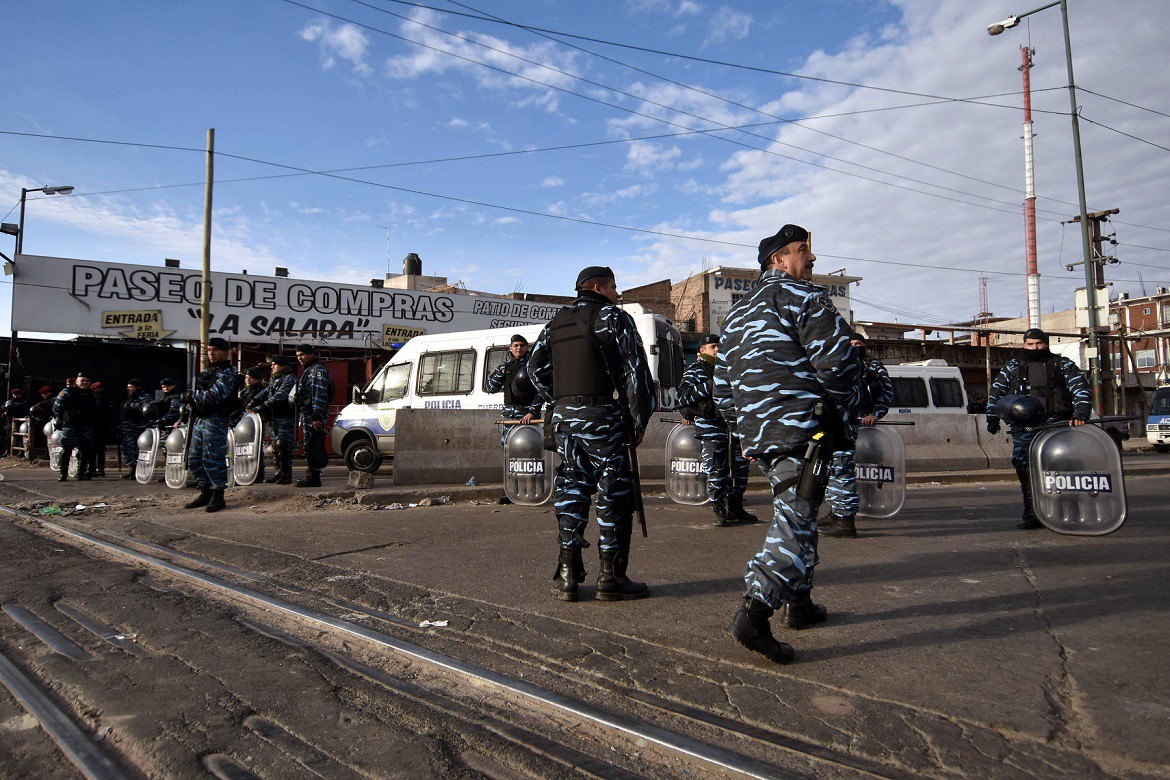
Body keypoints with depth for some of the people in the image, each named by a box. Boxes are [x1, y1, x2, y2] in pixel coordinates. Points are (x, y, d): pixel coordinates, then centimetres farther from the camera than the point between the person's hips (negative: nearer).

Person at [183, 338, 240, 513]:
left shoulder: (228, 374, -10)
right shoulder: (206, 372, 18)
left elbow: (213, 396, -21)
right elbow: (194, 391, 28)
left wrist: (191, 395, -9)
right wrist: (190, 399, 6)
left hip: (216, 420, -9)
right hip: (199, 418, 9)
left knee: (212, 458, -8)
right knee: (194, 459, 12)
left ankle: (218, 496, 0)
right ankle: (205, 492, 22)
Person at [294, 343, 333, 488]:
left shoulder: (318, 370, -11)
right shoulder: (308, 370, 23)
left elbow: (320, 395, -20)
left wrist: (316, 417, -25)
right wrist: (302, 414, 25)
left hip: (314, 416, -11)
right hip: (307, 415, 11)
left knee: (313, 447, -10)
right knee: (309, 447, 14)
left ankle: (313, 477, -8)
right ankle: (310, 476, 20)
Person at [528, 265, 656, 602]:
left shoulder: (556, 323, 19)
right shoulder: (614, 318, -1)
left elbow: (536, 367, 20)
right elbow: (635, 370, -7)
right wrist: (640, 420, -3)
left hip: (563, 419, 7)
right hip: (601, 418, -6)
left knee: (571, 493, 10)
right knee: (614, 495, 1)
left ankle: (566, 576, 11)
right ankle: (611, 577, 3)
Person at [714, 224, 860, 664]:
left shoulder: (737, 313, 22)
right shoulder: (802, 296, -3)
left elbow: (723, 388, 21)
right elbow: (838, 362, -14)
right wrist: (834, 409, 3)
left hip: (757, 435, 8)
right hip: (801, 429, -8)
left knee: (794, 514, 21)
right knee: (794, 521, -9)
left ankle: (800, 604, 29)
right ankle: (754, 614, -20)